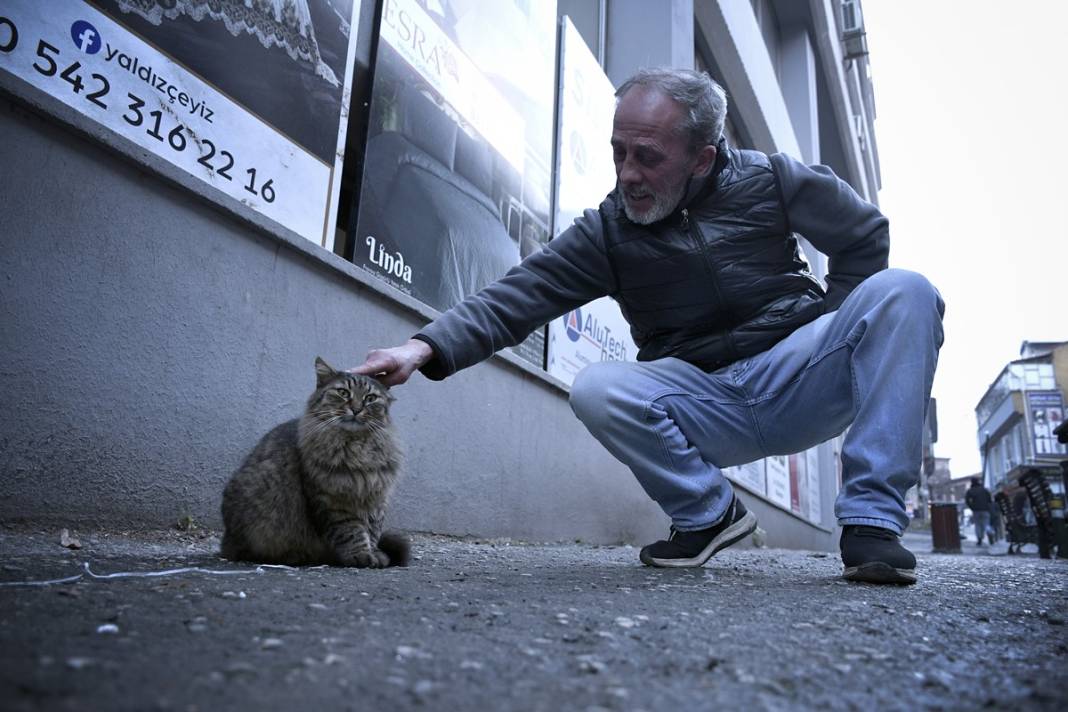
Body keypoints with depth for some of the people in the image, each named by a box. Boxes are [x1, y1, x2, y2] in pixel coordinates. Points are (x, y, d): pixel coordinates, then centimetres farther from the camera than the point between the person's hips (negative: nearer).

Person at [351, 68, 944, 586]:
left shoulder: (770, 180, -3)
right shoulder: (605, 232, -4)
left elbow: (865, 234, 9)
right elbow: (516, 296, -14)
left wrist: (838, 332, 1)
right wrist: (427, 346, -29)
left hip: (801, 379, 1)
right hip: (708, 408, 0)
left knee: (903, 293, -23)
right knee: (596, 390, -28)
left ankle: (871, 520, -18)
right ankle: (708, 515, -3)